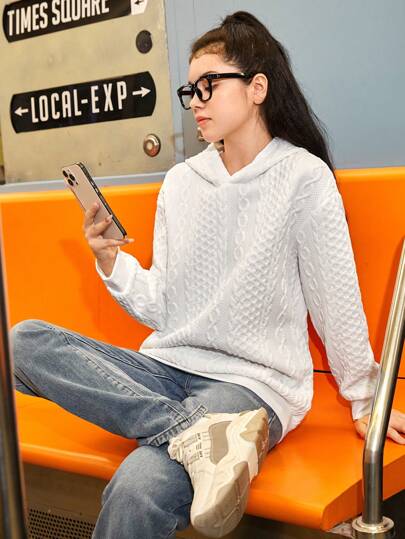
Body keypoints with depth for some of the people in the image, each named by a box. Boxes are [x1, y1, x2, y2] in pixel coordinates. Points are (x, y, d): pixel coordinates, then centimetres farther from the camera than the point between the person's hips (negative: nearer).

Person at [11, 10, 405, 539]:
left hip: (255, 382, -7)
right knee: (24, 341, -20)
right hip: (167, 367, 8)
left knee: (137, 492, -37)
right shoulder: (181, 180, 10)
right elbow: (161, 309, 9)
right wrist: (108, 258, -6)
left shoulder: (303, 177, -4)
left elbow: (336, 301, 0)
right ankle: (201, 433, -26)